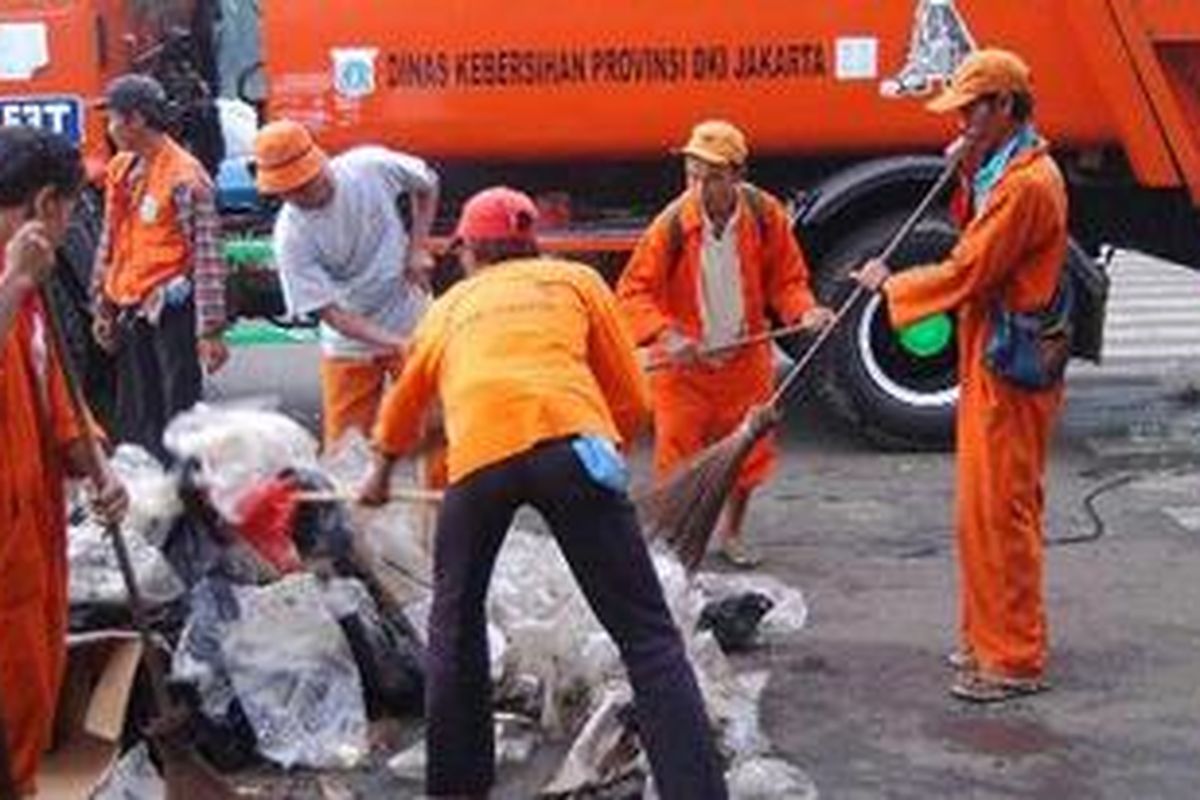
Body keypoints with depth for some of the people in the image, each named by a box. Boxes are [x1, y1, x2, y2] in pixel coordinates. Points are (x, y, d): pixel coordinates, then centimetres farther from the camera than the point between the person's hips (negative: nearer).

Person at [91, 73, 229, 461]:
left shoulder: (184, 176, -13)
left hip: (170, 310, -8)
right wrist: (103, 308, 18)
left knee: (179, 415, -3)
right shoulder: (121, 169, 10)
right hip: (131, 310, 8)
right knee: (134, 419, 14)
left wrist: (210, 330, -17)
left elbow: (208, 257, -15)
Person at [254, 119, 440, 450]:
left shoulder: (371, 166, -18)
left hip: (414, 326, 1)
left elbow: (426, 184, 4)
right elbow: (329, 311, -21)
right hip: (350, 343, -1)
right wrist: (395, 344, -32)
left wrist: (417, 249, -7)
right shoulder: (291, 236, -21)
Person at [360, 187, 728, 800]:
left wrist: (381, 477, 67)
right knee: (646, 635, 0)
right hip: (572, 441, -1)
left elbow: (402, 407, 49)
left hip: (479, 455, 2)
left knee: (455, 623, 25)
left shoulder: (447, 309, 32)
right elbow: (629, 399, 21)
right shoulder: (576, 280, 27)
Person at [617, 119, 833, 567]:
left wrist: (803, 312, -18)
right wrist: (665, 335, -29)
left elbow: (786, 279, 2)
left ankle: (731, 533, 34)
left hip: (745, 358, 3)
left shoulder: (766, 216, -11)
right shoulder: (672, 224, -19)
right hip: (683, 363, -3)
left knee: (749, 448, 12)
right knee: (679, 454, -1)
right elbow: (633, 292, -14)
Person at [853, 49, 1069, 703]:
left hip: (1008, 373, -10)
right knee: (987, 509, 17)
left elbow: (965, 273, -20)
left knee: (997, 513, -5)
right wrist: (970, 176, 9)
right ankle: (988, 637, 28)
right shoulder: (1007, 172, 14)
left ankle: (1014, 661, 4)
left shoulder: (1027, 183, -19)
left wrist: (890, 284, -6)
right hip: (992, 363, 10)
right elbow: (978, 241, 21)